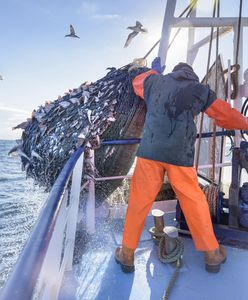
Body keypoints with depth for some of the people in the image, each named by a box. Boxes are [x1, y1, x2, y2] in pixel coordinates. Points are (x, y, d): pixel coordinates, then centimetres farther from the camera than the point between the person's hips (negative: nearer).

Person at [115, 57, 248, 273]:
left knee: (139, 202, 10)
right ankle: (212, 254, 29)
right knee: (194, 203, 13)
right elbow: (228, 116, 19)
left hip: (150, 151, 2)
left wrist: (153, 72, 58)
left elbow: (137, 82, 40)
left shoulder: (155, 82, 17)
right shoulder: (201, 90, 13)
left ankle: (127, 254, 23)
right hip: (180, 154, -1)